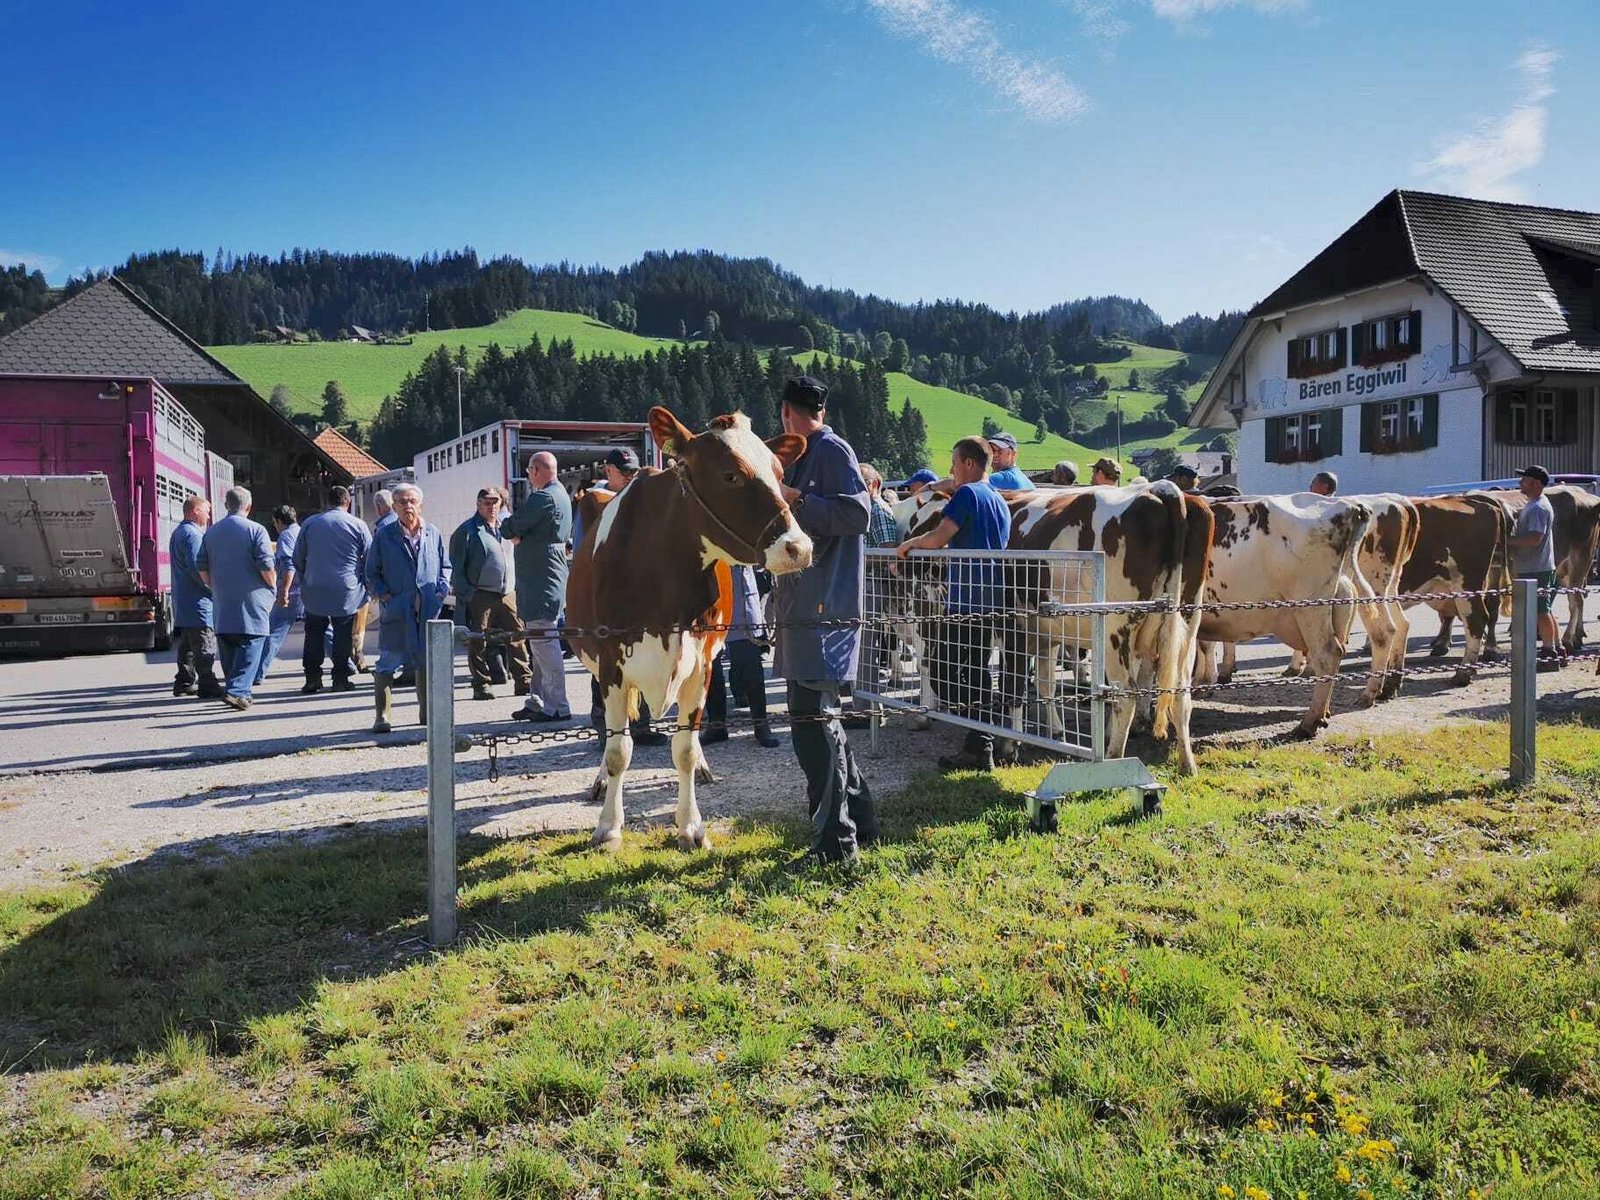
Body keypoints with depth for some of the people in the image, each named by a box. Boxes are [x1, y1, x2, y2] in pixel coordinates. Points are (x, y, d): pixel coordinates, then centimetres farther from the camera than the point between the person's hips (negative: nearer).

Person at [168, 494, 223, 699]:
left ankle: (184, 683, 20)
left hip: (182, 601, 10)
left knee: (187, 644, 15)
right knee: (204, 645, -8)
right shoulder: (193, 534, -13)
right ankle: (208, 685, -8)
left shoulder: (177, 534, 20)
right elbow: (197, 567, -21)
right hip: (197, 601, -10)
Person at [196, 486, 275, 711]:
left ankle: (238, 691, 19)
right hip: (251, 600, -5)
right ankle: (237, 691, -16)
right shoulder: (255, 530, -7)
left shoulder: (211, 532, 10)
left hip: (222, 602, 5)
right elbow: (266, 566, -13)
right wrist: (272, 586, 3)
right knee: (249, 646, -4)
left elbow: (202, 566, 12)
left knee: (228, 648, 13)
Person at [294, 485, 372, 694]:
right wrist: (365, 583, 18)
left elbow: (298, 559, 10)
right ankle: (341, 679, 6)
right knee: (343, 636, 5)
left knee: (314, 636, 10)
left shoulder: (309, 524, 4)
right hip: (346, 592, -2)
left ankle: (312, 679, 9)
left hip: (314, 591, 2)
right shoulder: (358, 526, -3)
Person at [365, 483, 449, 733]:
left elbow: (445, 566, 18)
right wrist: (383, 595, -7)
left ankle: (427, 712, 22)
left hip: (429, 609, 3)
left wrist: (441, 590, 3)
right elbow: (372, 572, 6)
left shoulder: (433, 534, 10)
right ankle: (383, 715, 4)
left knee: (428, 663, 10)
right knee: (388, 663, -3)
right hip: (396, 610, -3)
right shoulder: (384, 536, 2)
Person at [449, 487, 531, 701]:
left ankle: (524, 682, 9)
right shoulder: (466, 531, -2)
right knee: (478, 643, 0)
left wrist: (516, 588, 14)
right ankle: (481, 686, 9)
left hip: (508, 594, 5)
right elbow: (457, 568, -4)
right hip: (480, 595, -5)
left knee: (517, 639, 3)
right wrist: (466, 595, -11)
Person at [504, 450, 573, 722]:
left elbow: (510, 528, -13)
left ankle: (557, 707, -8)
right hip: (547, 578, 11)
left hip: (540, 580, -11)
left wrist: (505, 527, 9)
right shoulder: (561, 495, 18)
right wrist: (519, 535, -3)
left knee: (543, 640, -9)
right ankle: (538, 701, 23)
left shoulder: (544, 498, -15)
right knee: (540, 641, 15)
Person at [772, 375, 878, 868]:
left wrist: (794, 499, -18)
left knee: (812, 718, -10)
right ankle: (860, 821, 25)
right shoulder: (801, 457, 20)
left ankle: (836, 841, -4)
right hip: (801, 605, 10)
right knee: (817, 716, 15)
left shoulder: (832, 450, -7)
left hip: (824, 608, -10)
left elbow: (857, 514, -19)